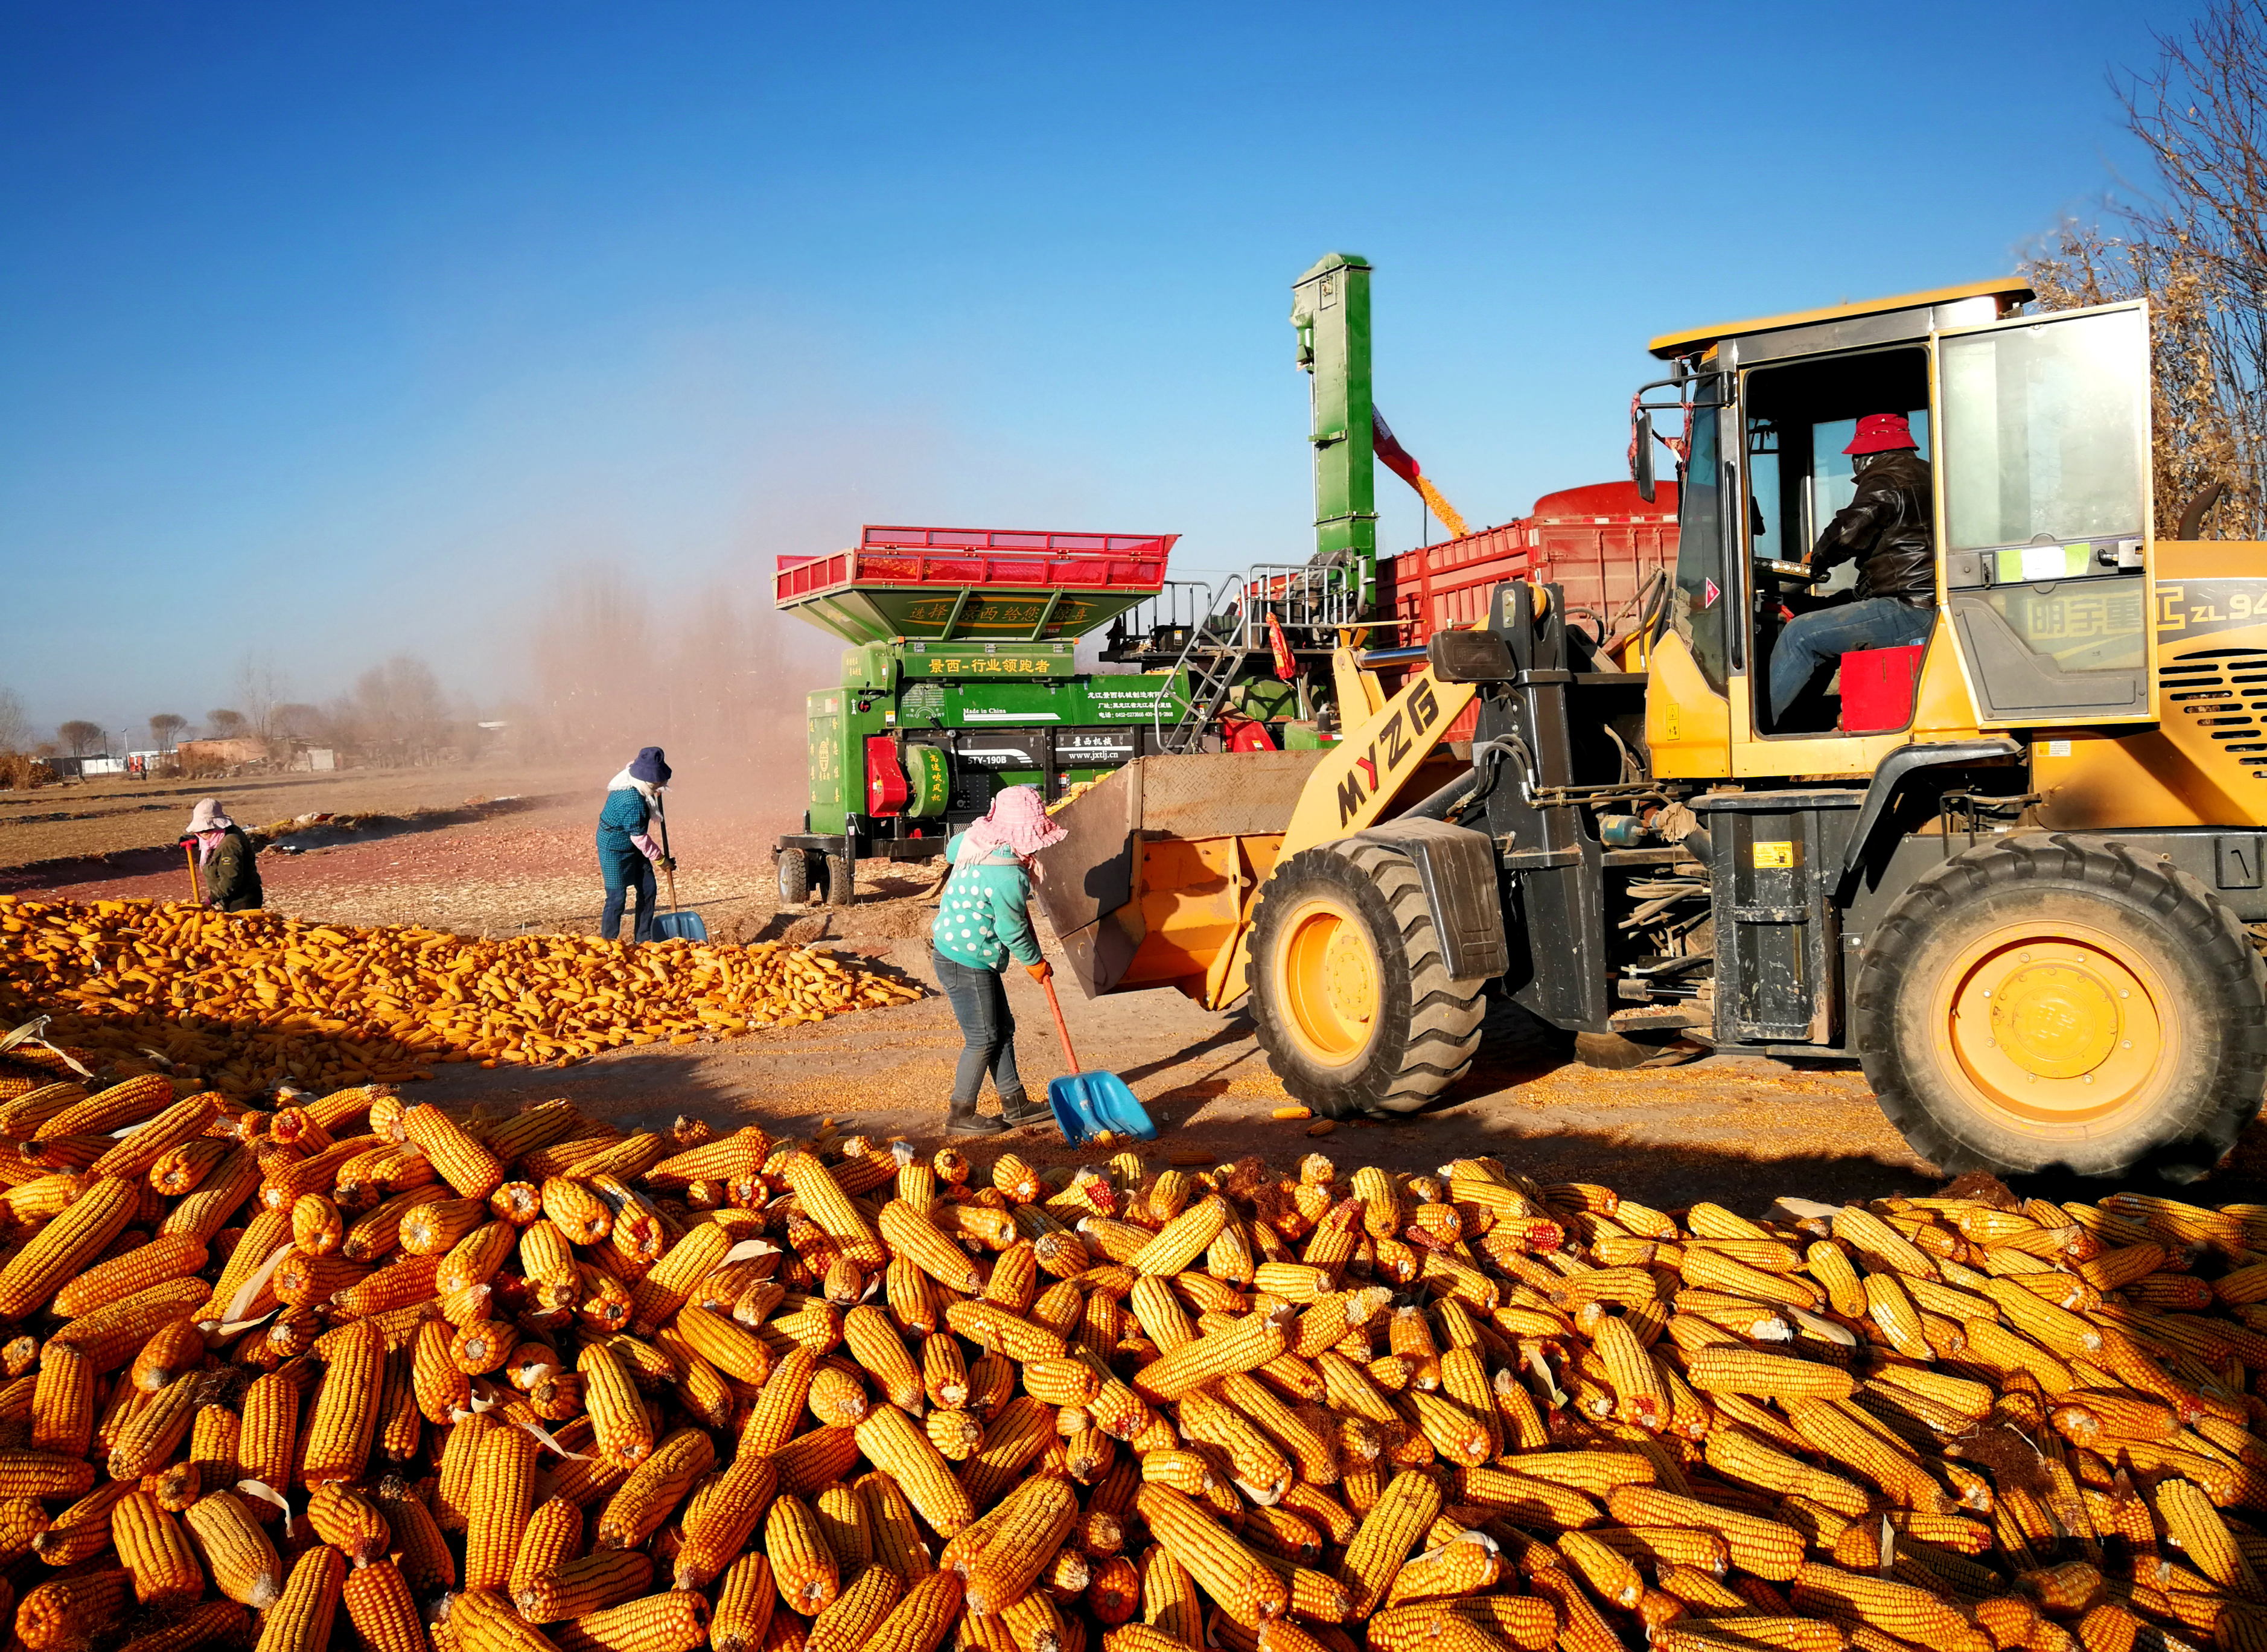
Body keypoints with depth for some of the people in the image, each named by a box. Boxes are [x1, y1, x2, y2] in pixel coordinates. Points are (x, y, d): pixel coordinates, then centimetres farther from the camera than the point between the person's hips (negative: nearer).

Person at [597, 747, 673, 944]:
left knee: (648, 890, 8)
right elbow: (640, 838, -24)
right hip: (615, 849, -10)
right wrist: (660, 860, -14)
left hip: (632, 848, 10)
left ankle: (643, 940, 17)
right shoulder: (633, 802, -33)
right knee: (617, 897, -4)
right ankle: (608, 943, 9)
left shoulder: (630, 784, -7)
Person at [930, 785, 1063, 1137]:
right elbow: (1012, 931, -16)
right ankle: (960, 1117, 13)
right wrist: (1035, 962, 1)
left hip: (950, 946, 10)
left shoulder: (975, 837, -2)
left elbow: (951, 850, 23)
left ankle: (1015, 1104, 25)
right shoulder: (1010, 877, -27)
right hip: (966, 963, -10)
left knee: (1002, 1028, 16)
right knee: (982, 1039, 1)